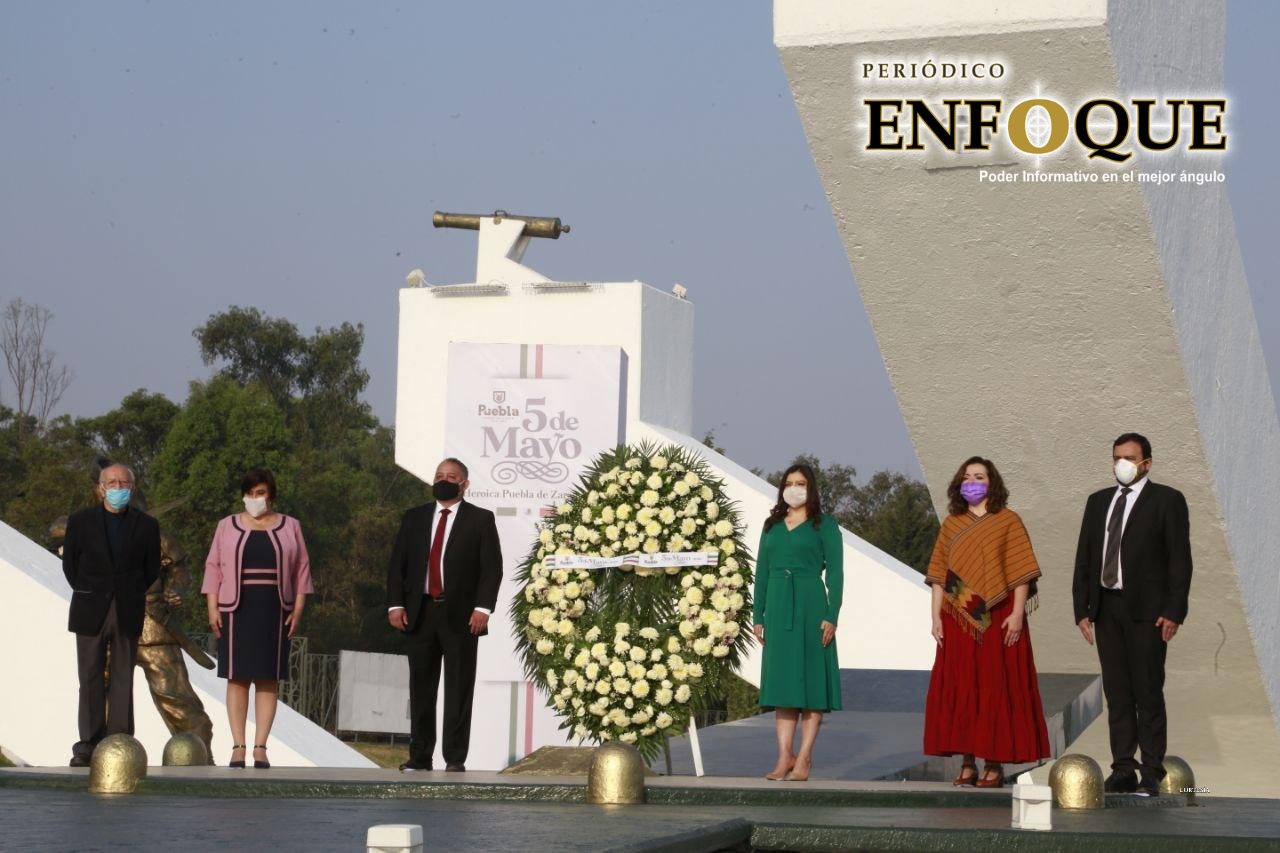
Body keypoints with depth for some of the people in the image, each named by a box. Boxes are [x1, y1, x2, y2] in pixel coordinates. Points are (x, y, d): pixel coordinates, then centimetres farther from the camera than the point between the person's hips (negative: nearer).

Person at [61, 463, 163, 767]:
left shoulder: (146, 525, 4)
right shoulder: (80, 521, 4)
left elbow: (152, 568, 10)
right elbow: (69, 563, 9)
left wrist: (132, 595, 4)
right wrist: (85, 593, 3)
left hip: (127, 614, 0)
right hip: (90, 613, 0)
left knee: (123, 680, 1)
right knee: (90, 680, 0)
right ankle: (89, 743, 3)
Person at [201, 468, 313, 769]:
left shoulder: (290, 527, 9)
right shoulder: (228, 526, 9)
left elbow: (301, 570, 7)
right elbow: (214, 568, 6)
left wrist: (298, 609, -2)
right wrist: (212, 608, -4)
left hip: (274, 612, 0)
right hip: (236, 609, 0)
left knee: (268, 679, -1)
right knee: (237, 677, -2)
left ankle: (260, 747, -1)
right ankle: (238, 747, -2)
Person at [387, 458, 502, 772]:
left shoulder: (481, 519, 4)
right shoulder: (414, 518, 14)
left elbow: (492, 567, -2)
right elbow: (397, 564, 11)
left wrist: (483, 607, -13)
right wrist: (395, 604, -1)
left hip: (461, 616, -3)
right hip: (419, 614, 3)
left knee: (458, 690, -2)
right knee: (420, 688, 5)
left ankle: (455, 759, 1)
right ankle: (419, 757, 9)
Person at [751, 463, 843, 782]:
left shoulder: (824, 526, 4)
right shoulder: (772, 526, 16)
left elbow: (835, 573, -1)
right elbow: (761, 572, 15)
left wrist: (832, 616, -11)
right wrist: (758, 616, 8)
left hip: (810, 606, -4)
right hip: (777, 608, 4)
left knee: (811, 678, -4)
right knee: (781, 680, 2)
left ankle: (804, 757, -3)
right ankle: (784, 756, 2)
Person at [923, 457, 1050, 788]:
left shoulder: (1007, 521, 3)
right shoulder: (951, 524, 13)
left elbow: (1020, 571, -3)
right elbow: (939, 574, 10)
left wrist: (1017, 614, -12)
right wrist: (936, 617, 1)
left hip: (997, 619, -4)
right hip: (958, 619, 4)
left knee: (996, 687, -3)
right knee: (958, 689, 2)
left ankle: (994, 764, 0)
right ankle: (967, 764, 7)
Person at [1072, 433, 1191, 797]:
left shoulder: (1167, 501, 0)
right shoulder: (1098, 501, 15)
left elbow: (1180, 559, -5)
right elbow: (1084, 558, 14)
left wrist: (1174, 612, -12)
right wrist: (1082, 609, 6)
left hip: (1147, 611, -5)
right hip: (1106, 608, 5)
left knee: (1148, 692, -5)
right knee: (1116, 692, 6)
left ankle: (1152, 774, -3)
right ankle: (1123, 770, 9)